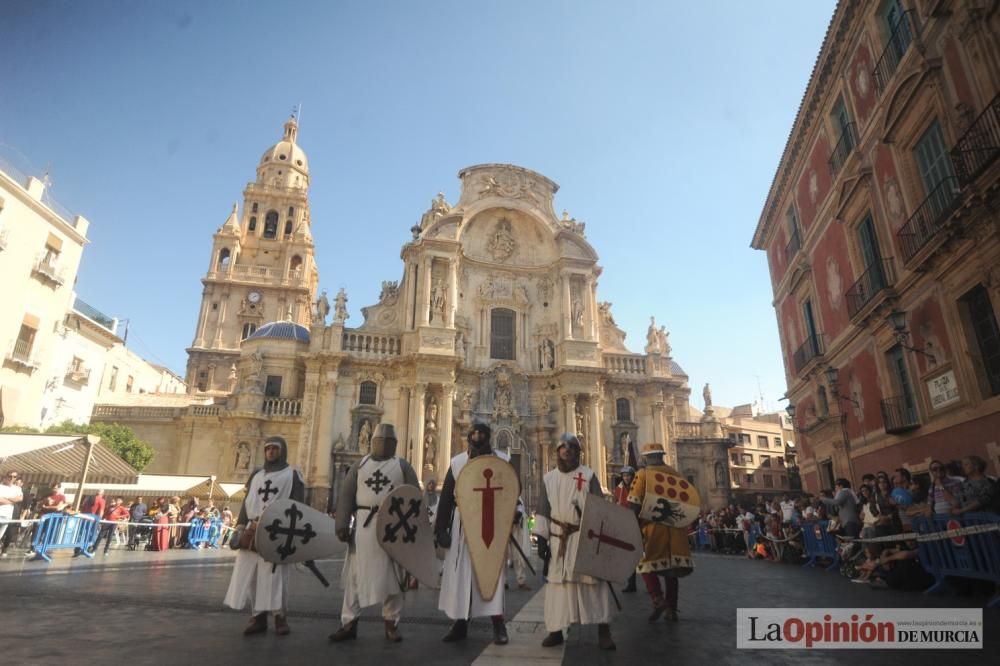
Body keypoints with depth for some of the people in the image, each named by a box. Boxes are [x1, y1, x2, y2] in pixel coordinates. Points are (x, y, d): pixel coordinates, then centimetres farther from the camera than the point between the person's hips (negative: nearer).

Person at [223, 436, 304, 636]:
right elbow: (246, 503, 17)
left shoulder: (292, 475, 4)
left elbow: (296, 506, -2)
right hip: (253, 531, 5)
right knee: (249, 576, 5)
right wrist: (240, 528, 6)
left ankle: (280, 618, 7)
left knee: (275, 576, -3)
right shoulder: (256, 475, 19)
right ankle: (258, 617, 14)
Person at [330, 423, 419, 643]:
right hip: (363, 524, 2)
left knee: (392, 576, 5)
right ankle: (349, 623, 16)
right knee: (355, 574, 5)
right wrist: (343, 524, -7)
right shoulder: (360, 465, 10)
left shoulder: (403, 466, 5)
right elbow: (346, 495, 4)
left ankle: (391, 624, 16)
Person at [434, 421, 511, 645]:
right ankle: (461, 623, 18)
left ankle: (498, 624, 7)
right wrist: (441, 528, 1)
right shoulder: (457, 462, 6)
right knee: (460, 574, 7)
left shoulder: (502, 461, 2)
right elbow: (446, 497, 6)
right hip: (463, 526, 2)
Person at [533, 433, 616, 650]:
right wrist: (541, 538, 3)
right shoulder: (548, 478, 8)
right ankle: (555, 631, 14)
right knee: (557, 583, 5)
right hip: (559, 538, 2)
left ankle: (603, 632, 7)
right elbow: (543, 510, 9)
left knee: (594, 582, 0)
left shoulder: (589, 475, 0)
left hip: (585, 536, -2)